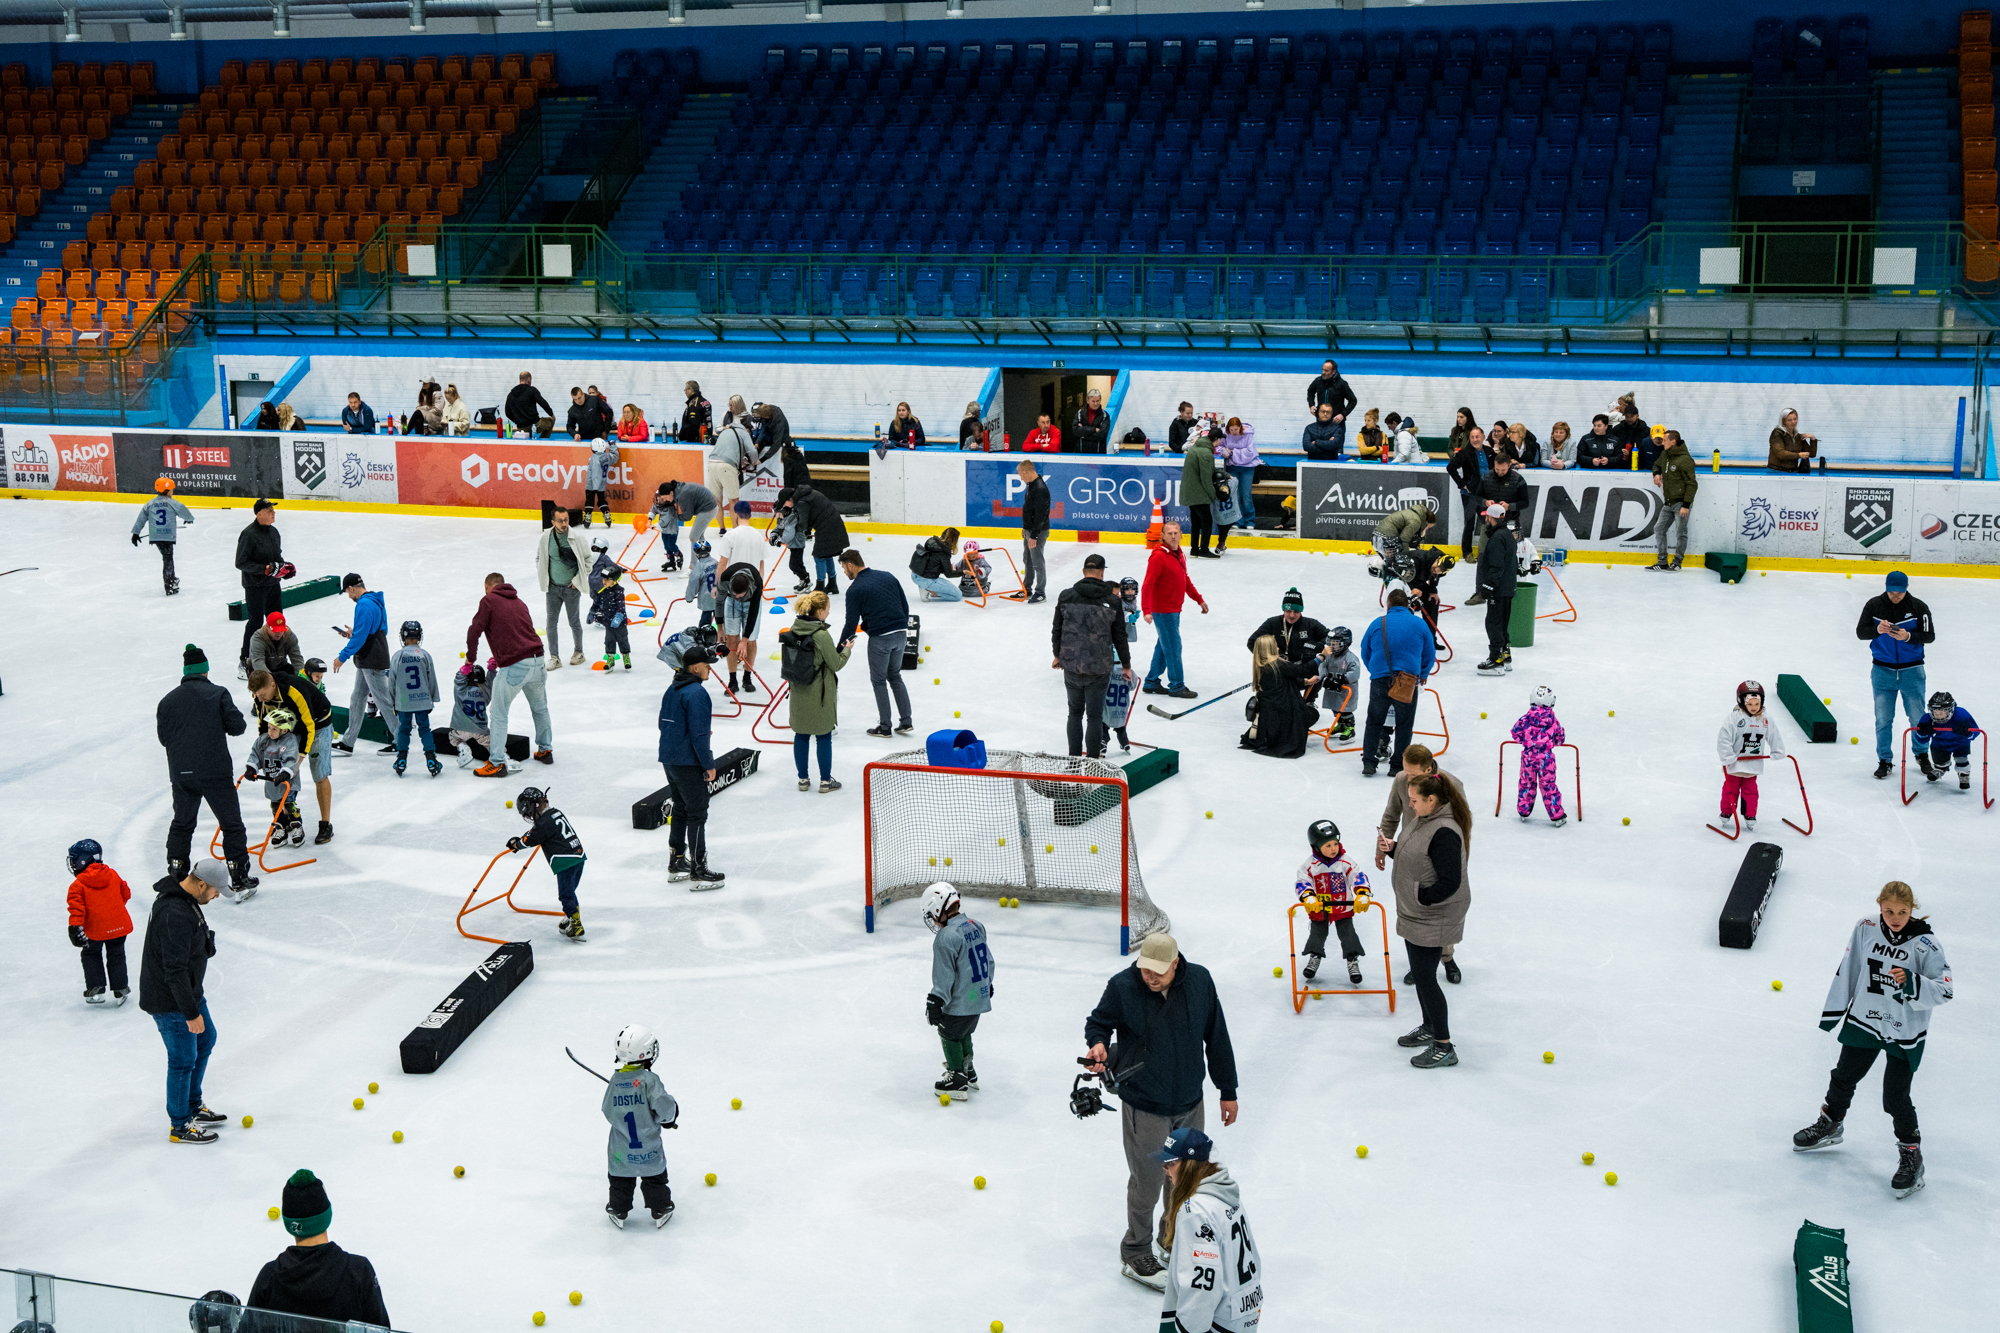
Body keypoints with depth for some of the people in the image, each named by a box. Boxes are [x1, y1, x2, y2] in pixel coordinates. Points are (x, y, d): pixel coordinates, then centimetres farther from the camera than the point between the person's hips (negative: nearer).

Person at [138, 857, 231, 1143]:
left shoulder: (183, 896, 1)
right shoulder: (176, 915, -32)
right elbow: (175, 971, -31)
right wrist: (191, 1012, -26)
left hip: (187, 990, 10)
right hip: (169, 1001, -10)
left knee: (205, 1039, 24)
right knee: (183, 1059, 2)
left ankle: (193, 1106, 40)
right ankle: (180, 1126, 19)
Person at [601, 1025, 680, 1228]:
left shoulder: (615, 1081, -12)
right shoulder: (649, 1080, -24)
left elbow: (608, 1111, 0)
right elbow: (665, 1108, -25)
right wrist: (670, 1117, -2)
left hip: (621, 1149, 2)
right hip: (649, 1150, -2)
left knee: (620, 1179, 23)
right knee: (655, 1179, 19)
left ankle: (618, 1211, 38)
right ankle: (661, 1210, 33)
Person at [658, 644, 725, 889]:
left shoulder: (672, 689, 10)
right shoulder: (696, 692, -19)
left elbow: (664, 723, 18)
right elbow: (698, 732, -21)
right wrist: (709, 764, -15)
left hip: (669, 759, 9)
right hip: (688, 763, -9)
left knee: (681, 810, 18)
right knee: (697, 814, -3)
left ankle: (676, 864, 24)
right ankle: (698, 873, 0)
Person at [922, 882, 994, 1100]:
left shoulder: (945, 938, -22)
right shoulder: (976, 926, 5)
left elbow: (944, 975, -22)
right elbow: (988, 960, 17)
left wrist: (936, 1001, -17)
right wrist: (987, 984, 30)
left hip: (960, 1002, -8)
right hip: (980, 997, 8)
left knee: (949, 1035, 9)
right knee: (964, 1033, 24)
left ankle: (957, 1082, 12)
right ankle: (968, 1073, 36)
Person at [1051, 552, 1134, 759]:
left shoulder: (1066, 596, -4)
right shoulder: (1112, 601, -7)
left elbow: (1057, 629, 4)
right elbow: (1119, 637, -1)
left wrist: (1057, 655, 21)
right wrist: (1126, 665, 12)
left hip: (1071, 665, 2)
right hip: (1098, 668, -2)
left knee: (1075, 712, 17)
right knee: (1095, 715, 7)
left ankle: (1074, 757, 22)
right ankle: (1093, 759, 10)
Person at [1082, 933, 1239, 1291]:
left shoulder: (1199, 981, -7)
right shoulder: (1122, 986, -16)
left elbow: (1217, 1037, 3)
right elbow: (1099, 1021, 1)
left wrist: (1228, 1091, 8)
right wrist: (1098, 1043, -23)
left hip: (1189, 1103, 4)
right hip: (1144, 1106, -4)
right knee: (1147, 1183, 4)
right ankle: (1135, 1254, 25)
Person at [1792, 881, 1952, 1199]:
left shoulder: (1925, 943, -18)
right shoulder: (1865, 929, -8)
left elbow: (1944, 991, -19)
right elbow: (1848, 969, 4)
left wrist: (1911, 982, -37)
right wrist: (1833, 1011, 10)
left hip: (1904, 1033, -4)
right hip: (1864, 1019, 4)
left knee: (1895, 1097, -4)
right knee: (1843, 1077, 19)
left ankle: (1911, 1155, 17)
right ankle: (1829, 1125, 45)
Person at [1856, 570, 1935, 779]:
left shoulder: (1918, 607, -6)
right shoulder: (1874, 605, -3)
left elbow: (1930, 636, -6)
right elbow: (1860, 632, -5)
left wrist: (1908, 636, -25)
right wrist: (1877, 630, -25)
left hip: (1911, 670, -1)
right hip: (1883, 670, 1)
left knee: (1917, 716, 4)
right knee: (1883, 719, 2)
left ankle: (1922, 753, 28)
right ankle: (1884, 760, 13)